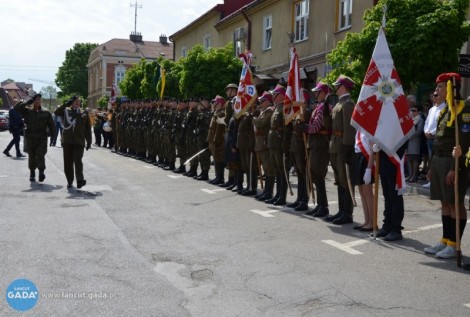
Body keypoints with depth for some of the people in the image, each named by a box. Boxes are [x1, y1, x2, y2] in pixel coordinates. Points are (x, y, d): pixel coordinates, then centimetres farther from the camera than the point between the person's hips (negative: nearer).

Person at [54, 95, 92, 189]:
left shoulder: (84, 113, 10)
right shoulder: (66, 111, 11)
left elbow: (88, 129, 10)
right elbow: (57, 112, -9)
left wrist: (89, 142, 6)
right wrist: (67, 103, -11)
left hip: (79, 141, -1)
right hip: (67, 140, 1)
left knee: (77, 160, -14)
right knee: (68, 162, 5)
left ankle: (80, 180, -16)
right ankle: (69, 181, 16)